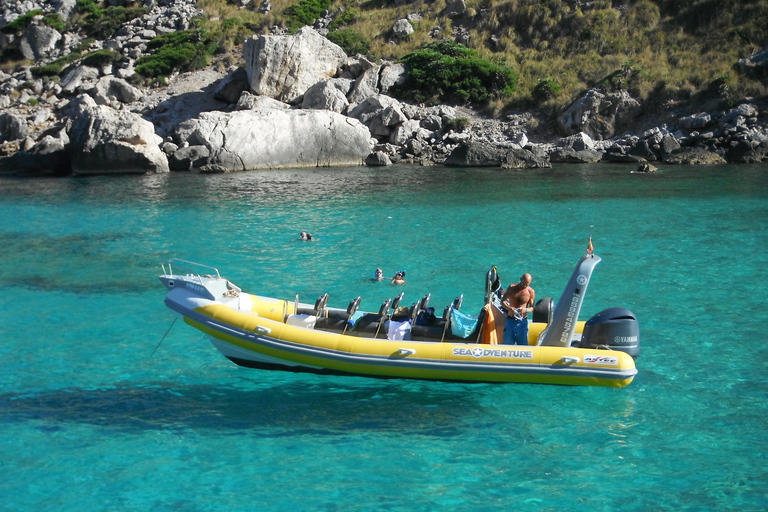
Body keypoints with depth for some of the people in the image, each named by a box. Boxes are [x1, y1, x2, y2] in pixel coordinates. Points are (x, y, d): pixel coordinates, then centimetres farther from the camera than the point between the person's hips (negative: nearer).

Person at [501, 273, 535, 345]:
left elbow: (532, 307, 2)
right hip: (510, 320, 0)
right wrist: (509, 308, -21)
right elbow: (502, 301, 0)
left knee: (523, 344, -1)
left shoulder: (531, 292, -1)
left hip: (522, 321, 0)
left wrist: (526, 310, -21)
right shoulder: (512, 288, 0)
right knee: (507, 343, -1)